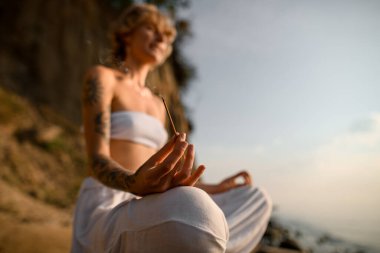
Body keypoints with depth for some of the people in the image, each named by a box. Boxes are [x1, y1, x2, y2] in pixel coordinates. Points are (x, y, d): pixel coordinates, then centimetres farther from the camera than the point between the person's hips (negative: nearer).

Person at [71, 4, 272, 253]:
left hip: (146, 220, 8)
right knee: (193, 217, -41)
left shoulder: (157, 104, 23)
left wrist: (211, 190, 22)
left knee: (256, 202, 3)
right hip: (107, 217, -8)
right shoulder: (100, 76, 1)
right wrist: (136, 184, -36)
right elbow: (97, 161, -14)